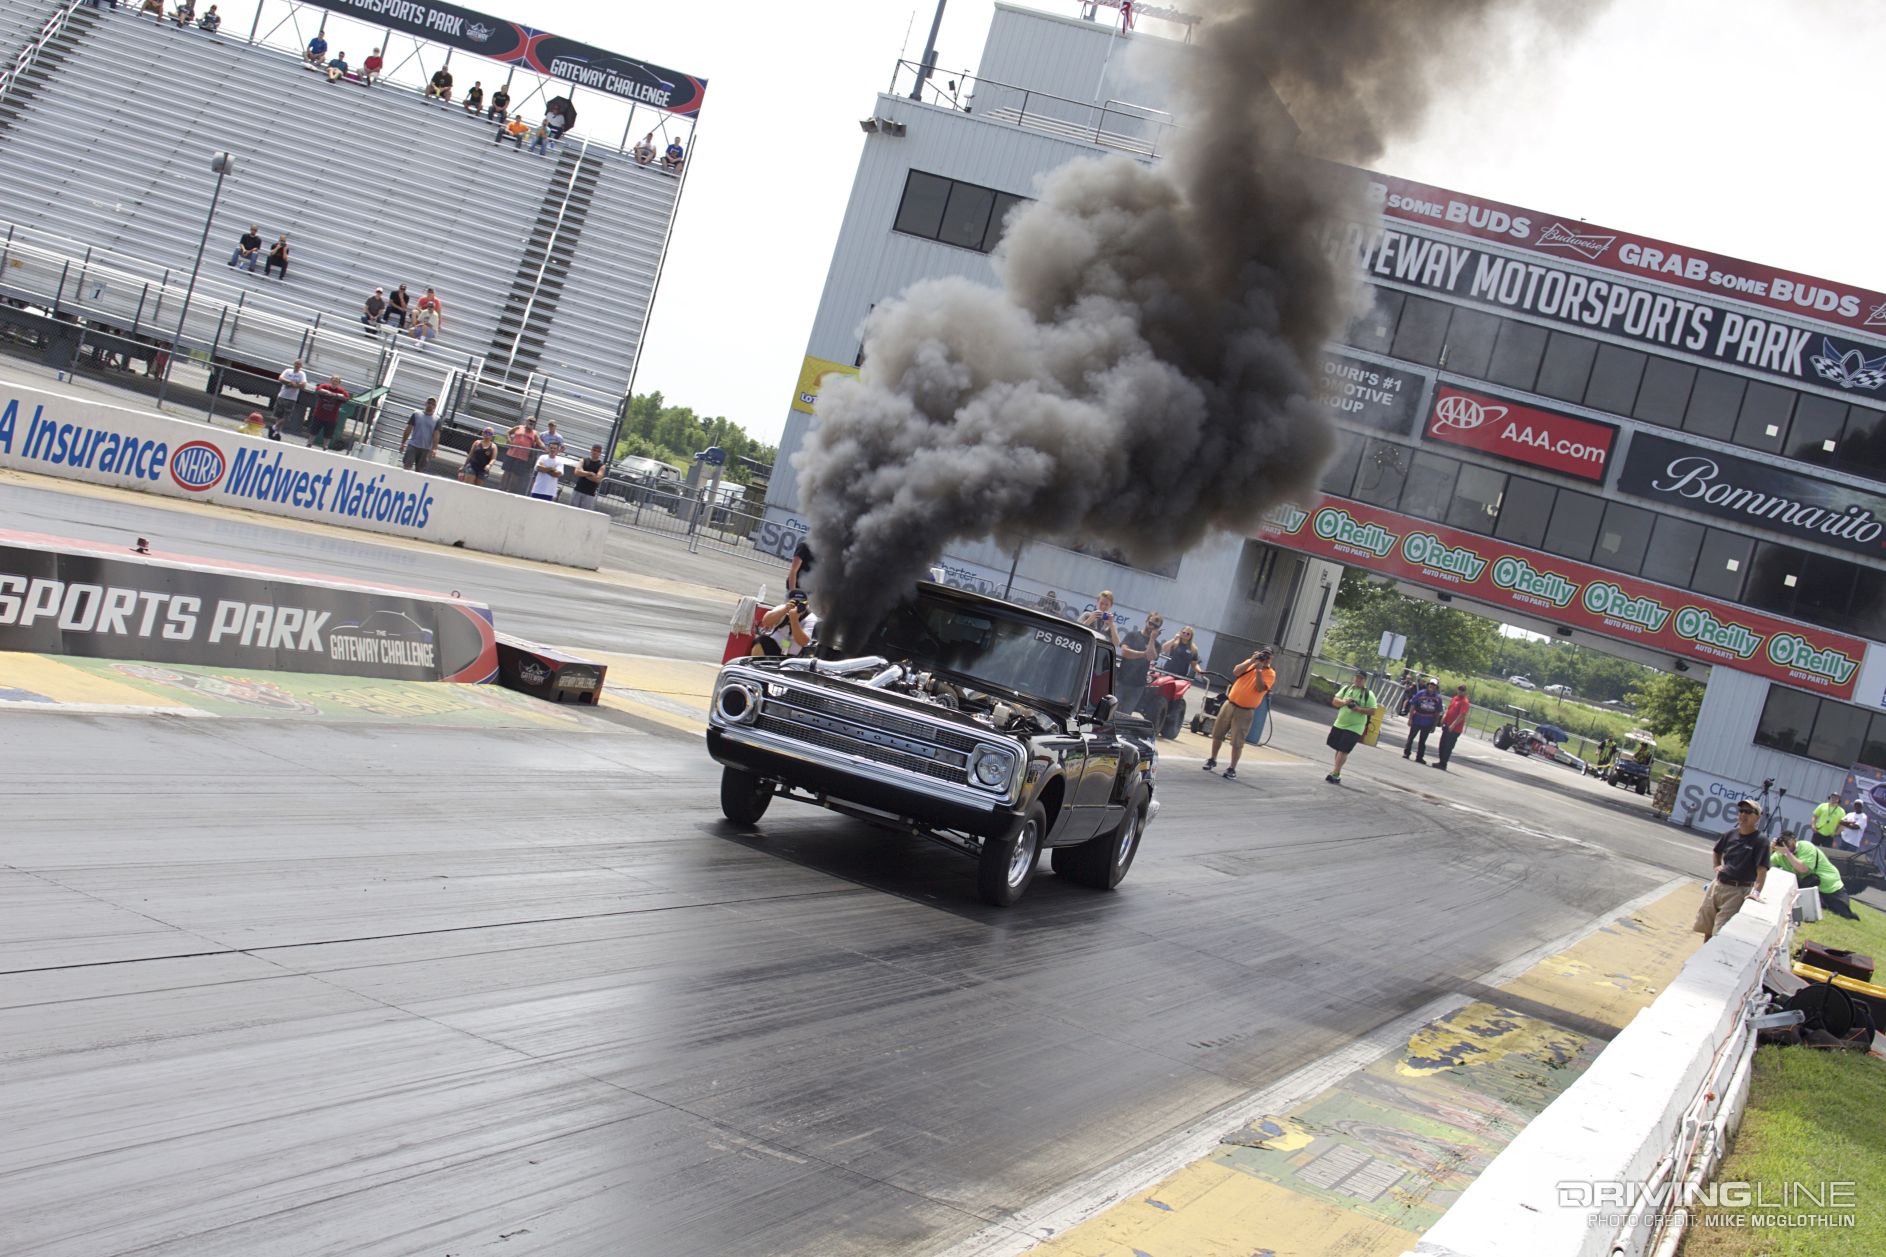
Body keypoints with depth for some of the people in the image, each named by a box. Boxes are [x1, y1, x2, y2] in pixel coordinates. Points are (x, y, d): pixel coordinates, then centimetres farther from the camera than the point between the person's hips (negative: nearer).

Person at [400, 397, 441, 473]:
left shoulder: (437, 419, 5)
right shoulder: (416, 414, 5)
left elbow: (436, 435, -1)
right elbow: (408, 429, 6)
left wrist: (434, 449, -12)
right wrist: (402, 443, 4)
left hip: (426, 449, 1)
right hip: (412, 446, -1)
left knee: (419, 470, 2)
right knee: (406, 466, -10)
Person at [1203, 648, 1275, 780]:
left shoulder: (1270, 674, -7)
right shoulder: (1249, 663, 3)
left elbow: (1260, 688, -21)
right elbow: (1236, 672, -14)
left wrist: (1259, 670, -24)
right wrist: (1252, 661, -18)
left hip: (1245, 711, -4)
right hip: (1230, 704, 4)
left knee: (1237, 742, -4)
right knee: (1218, 734, 12)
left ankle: (1232, 768, 6)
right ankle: (1212, 759, 29)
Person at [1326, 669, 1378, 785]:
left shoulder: (1368, 694, -5)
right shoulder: (1346, 688, 6)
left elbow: (1372, 711, -8)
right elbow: (1334, 701, 4)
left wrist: (1359, 709, -21)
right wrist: (1344, 702, -16)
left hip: (1354, 727, -4)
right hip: (1339, 724, 5)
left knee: (1343, 751, -11)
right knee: (1338, 749, 12)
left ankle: (1335, 774, -9)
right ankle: (1336, 771, 25)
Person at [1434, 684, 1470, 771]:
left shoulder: (1465, 702, -14)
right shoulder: (1455, 698, 12)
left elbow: (1462, 715, -21)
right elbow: (1448, 709, 19)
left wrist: (1453, 725, -24)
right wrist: (1444, 717, 2)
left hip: (1455, 729, -9)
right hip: (1447, 726, 9)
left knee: (1448, 747, -5)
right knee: (1443, 745, 14)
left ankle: (1443, 764, 0)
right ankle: (1441, 762, 24)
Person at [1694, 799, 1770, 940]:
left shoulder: (1760, 841, -11)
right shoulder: (1731, 834, 8)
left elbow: (1762, 869, -20)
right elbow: (1716, 852, 28)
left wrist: (1756, 891, -32)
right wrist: (1717, 866, 10)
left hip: (1738, 891, -6)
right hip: (1717, 885, 6)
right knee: (1706, 928, 14)